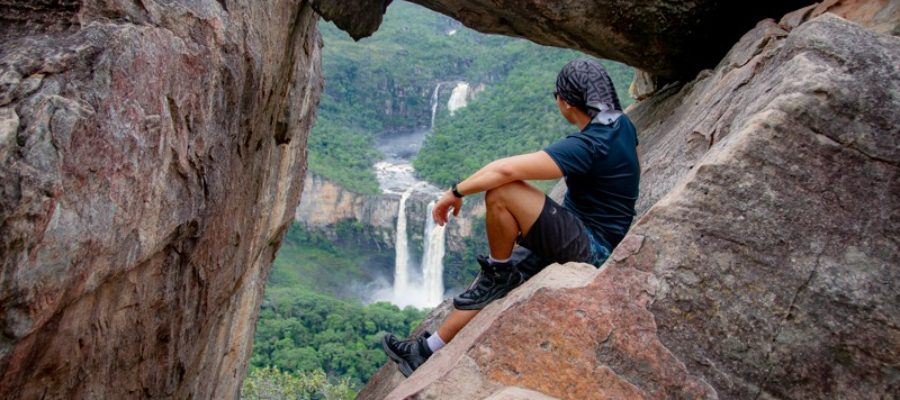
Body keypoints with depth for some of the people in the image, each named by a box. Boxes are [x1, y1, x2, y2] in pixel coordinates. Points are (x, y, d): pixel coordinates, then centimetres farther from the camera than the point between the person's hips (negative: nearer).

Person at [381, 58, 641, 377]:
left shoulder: (588, 145, -26)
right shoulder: (621, 124, 1)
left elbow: (507, 169, -31)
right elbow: (634, 172, 21)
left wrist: (456, 192, -19)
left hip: (591, 250, -10)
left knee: (501, 192, -27)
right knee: (492, 283, 9)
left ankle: (499, 272, -3)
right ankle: (429, 350, 17)